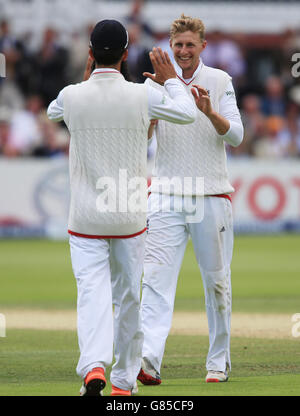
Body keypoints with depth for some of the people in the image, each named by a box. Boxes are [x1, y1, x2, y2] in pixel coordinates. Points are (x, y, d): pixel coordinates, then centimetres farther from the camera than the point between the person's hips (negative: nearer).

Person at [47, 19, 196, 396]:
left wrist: (87, 77, 25)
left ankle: (93, 367, -29)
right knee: (128, 297, 13)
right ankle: (124, 381, 20)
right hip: (130, 215, 1)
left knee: (92, 294, -5)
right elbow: (187, 113, 9)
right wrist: (169, 78, 24)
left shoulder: (72, 96, -7)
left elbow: (53, 113, 19)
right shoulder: (143, 97, -8)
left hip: (86, 218, -1)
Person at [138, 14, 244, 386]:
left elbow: (235, 135, -5)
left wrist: (209, 112, -23)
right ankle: (148, 359, -23)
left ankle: (219, 361, 17)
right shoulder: (156, 82, 7)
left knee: (216, 280, 6)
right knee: (156, 278, -12)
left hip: (212, 195, 0)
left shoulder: (220, 81, 4)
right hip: (166, 196, 0)